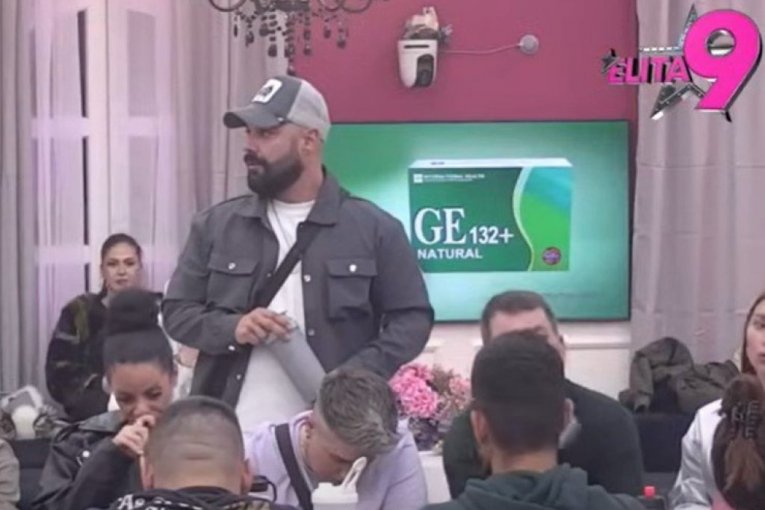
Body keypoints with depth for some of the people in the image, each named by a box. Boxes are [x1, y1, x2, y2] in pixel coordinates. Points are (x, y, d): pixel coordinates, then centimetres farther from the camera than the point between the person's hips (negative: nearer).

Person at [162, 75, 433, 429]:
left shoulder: (374, 228, 1)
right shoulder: (216, 225, 8)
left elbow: (412, 318, 2)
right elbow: (176, 311, 10)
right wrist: (232, 328, -12)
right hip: (229, 435, 2)